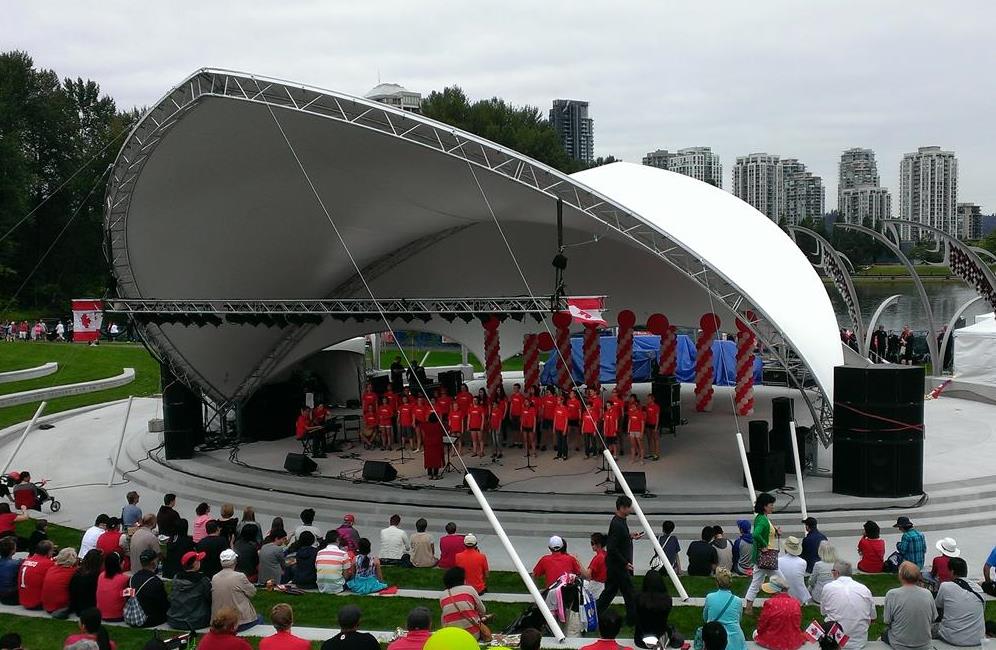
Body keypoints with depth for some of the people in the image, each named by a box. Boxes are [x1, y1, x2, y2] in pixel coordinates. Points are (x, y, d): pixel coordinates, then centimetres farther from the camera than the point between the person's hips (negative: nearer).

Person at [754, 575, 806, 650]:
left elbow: (762, 624, -10)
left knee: (755, 633, 25)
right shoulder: (796, 603, -8)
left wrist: (759, 631, 11)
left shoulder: (770, 603, -21)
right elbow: (798, 624, 3)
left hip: (773, 643, -5)